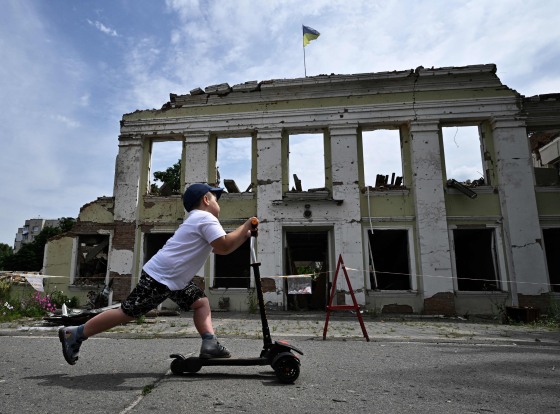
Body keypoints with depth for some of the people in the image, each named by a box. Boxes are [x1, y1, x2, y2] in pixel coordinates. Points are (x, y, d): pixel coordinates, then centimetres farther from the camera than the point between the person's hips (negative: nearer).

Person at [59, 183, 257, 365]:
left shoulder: (197, 219, 20)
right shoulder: (206, 218, -12)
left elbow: (220, 245, 24)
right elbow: (224, 247, -24)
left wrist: (245, 233, 14)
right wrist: (246, 227, -12)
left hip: (174, 278, 10)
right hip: (159, 277, -10)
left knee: (201, 302, 7)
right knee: (127, 313, -1)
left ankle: (209, 343, -3)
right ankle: (75, 334, 14)